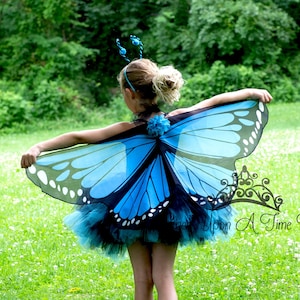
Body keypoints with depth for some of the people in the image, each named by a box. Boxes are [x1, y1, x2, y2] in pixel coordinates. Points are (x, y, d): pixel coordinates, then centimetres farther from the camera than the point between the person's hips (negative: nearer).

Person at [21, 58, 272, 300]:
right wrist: (251, 92, 15)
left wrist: (38, 148, -24)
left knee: (143, 279, 8)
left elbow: (78, 137, -23)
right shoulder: (177, 119, -8)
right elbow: (214, 101, 2)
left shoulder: (127, 131, -16)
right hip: (171, 207, 3)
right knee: (164, 278, 6)